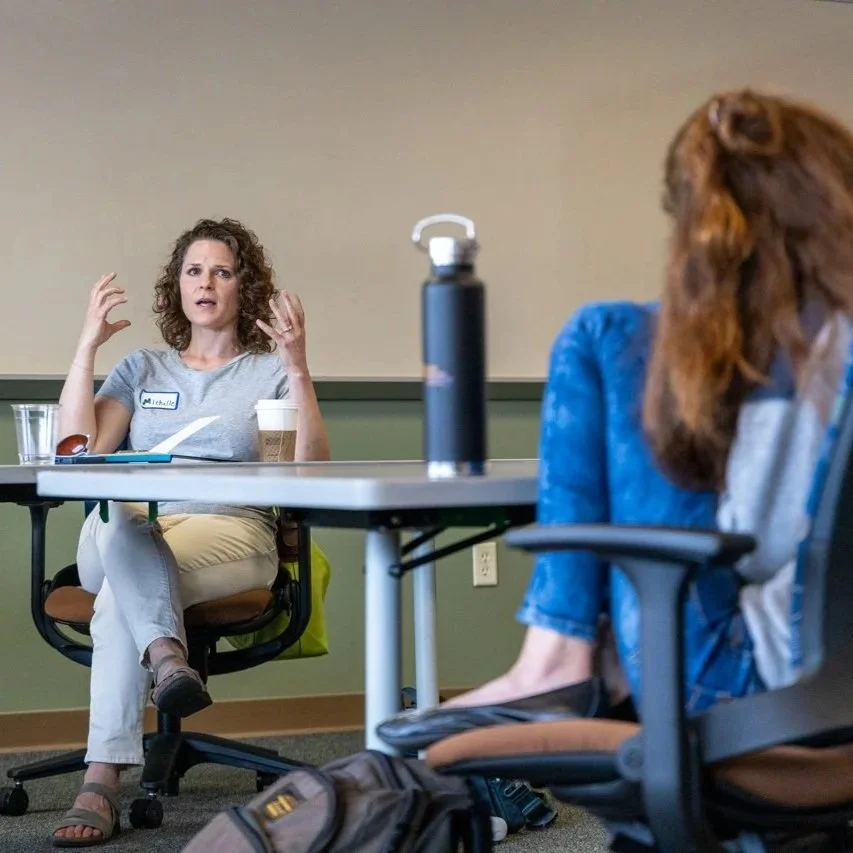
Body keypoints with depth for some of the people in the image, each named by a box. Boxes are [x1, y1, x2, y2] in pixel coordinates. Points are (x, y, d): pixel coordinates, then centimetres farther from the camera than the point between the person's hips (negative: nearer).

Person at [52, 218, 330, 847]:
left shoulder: (269, 372, 16)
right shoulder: (141, 370, 24)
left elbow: (311, 471, -1)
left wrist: (298, 369, -10)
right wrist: (87, 346, 5)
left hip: (231, 531, -2)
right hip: (118, 539, 2)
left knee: (119, 594, -34)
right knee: (121, 521, -38)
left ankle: (103, 782, -40)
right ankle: (168, 656, -53)